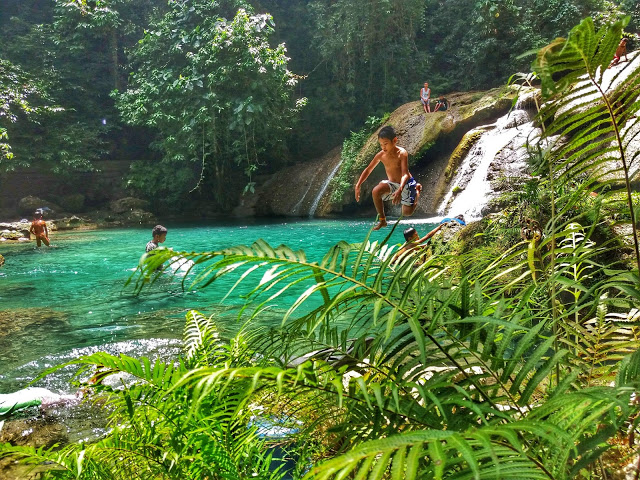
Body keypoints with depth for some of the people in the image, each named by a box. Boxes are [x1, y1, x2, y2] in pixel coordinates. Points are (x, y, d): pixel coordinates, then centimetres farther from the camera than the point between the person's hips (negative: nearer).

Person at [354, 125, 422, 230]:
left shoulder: (402, 153, -22)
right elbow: (368, 170, 2)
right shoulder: (381, 155, -9)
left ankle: (417, 190, 24)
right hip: (392, 183, 3)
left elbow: (405, 174, -30)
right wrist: (358, 186, -6)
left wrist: (400, 190, -46)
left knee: (407, 212, -7)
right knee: (376, 191, -27)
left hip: (406, 183, -3)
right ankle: (382, 220, -10)